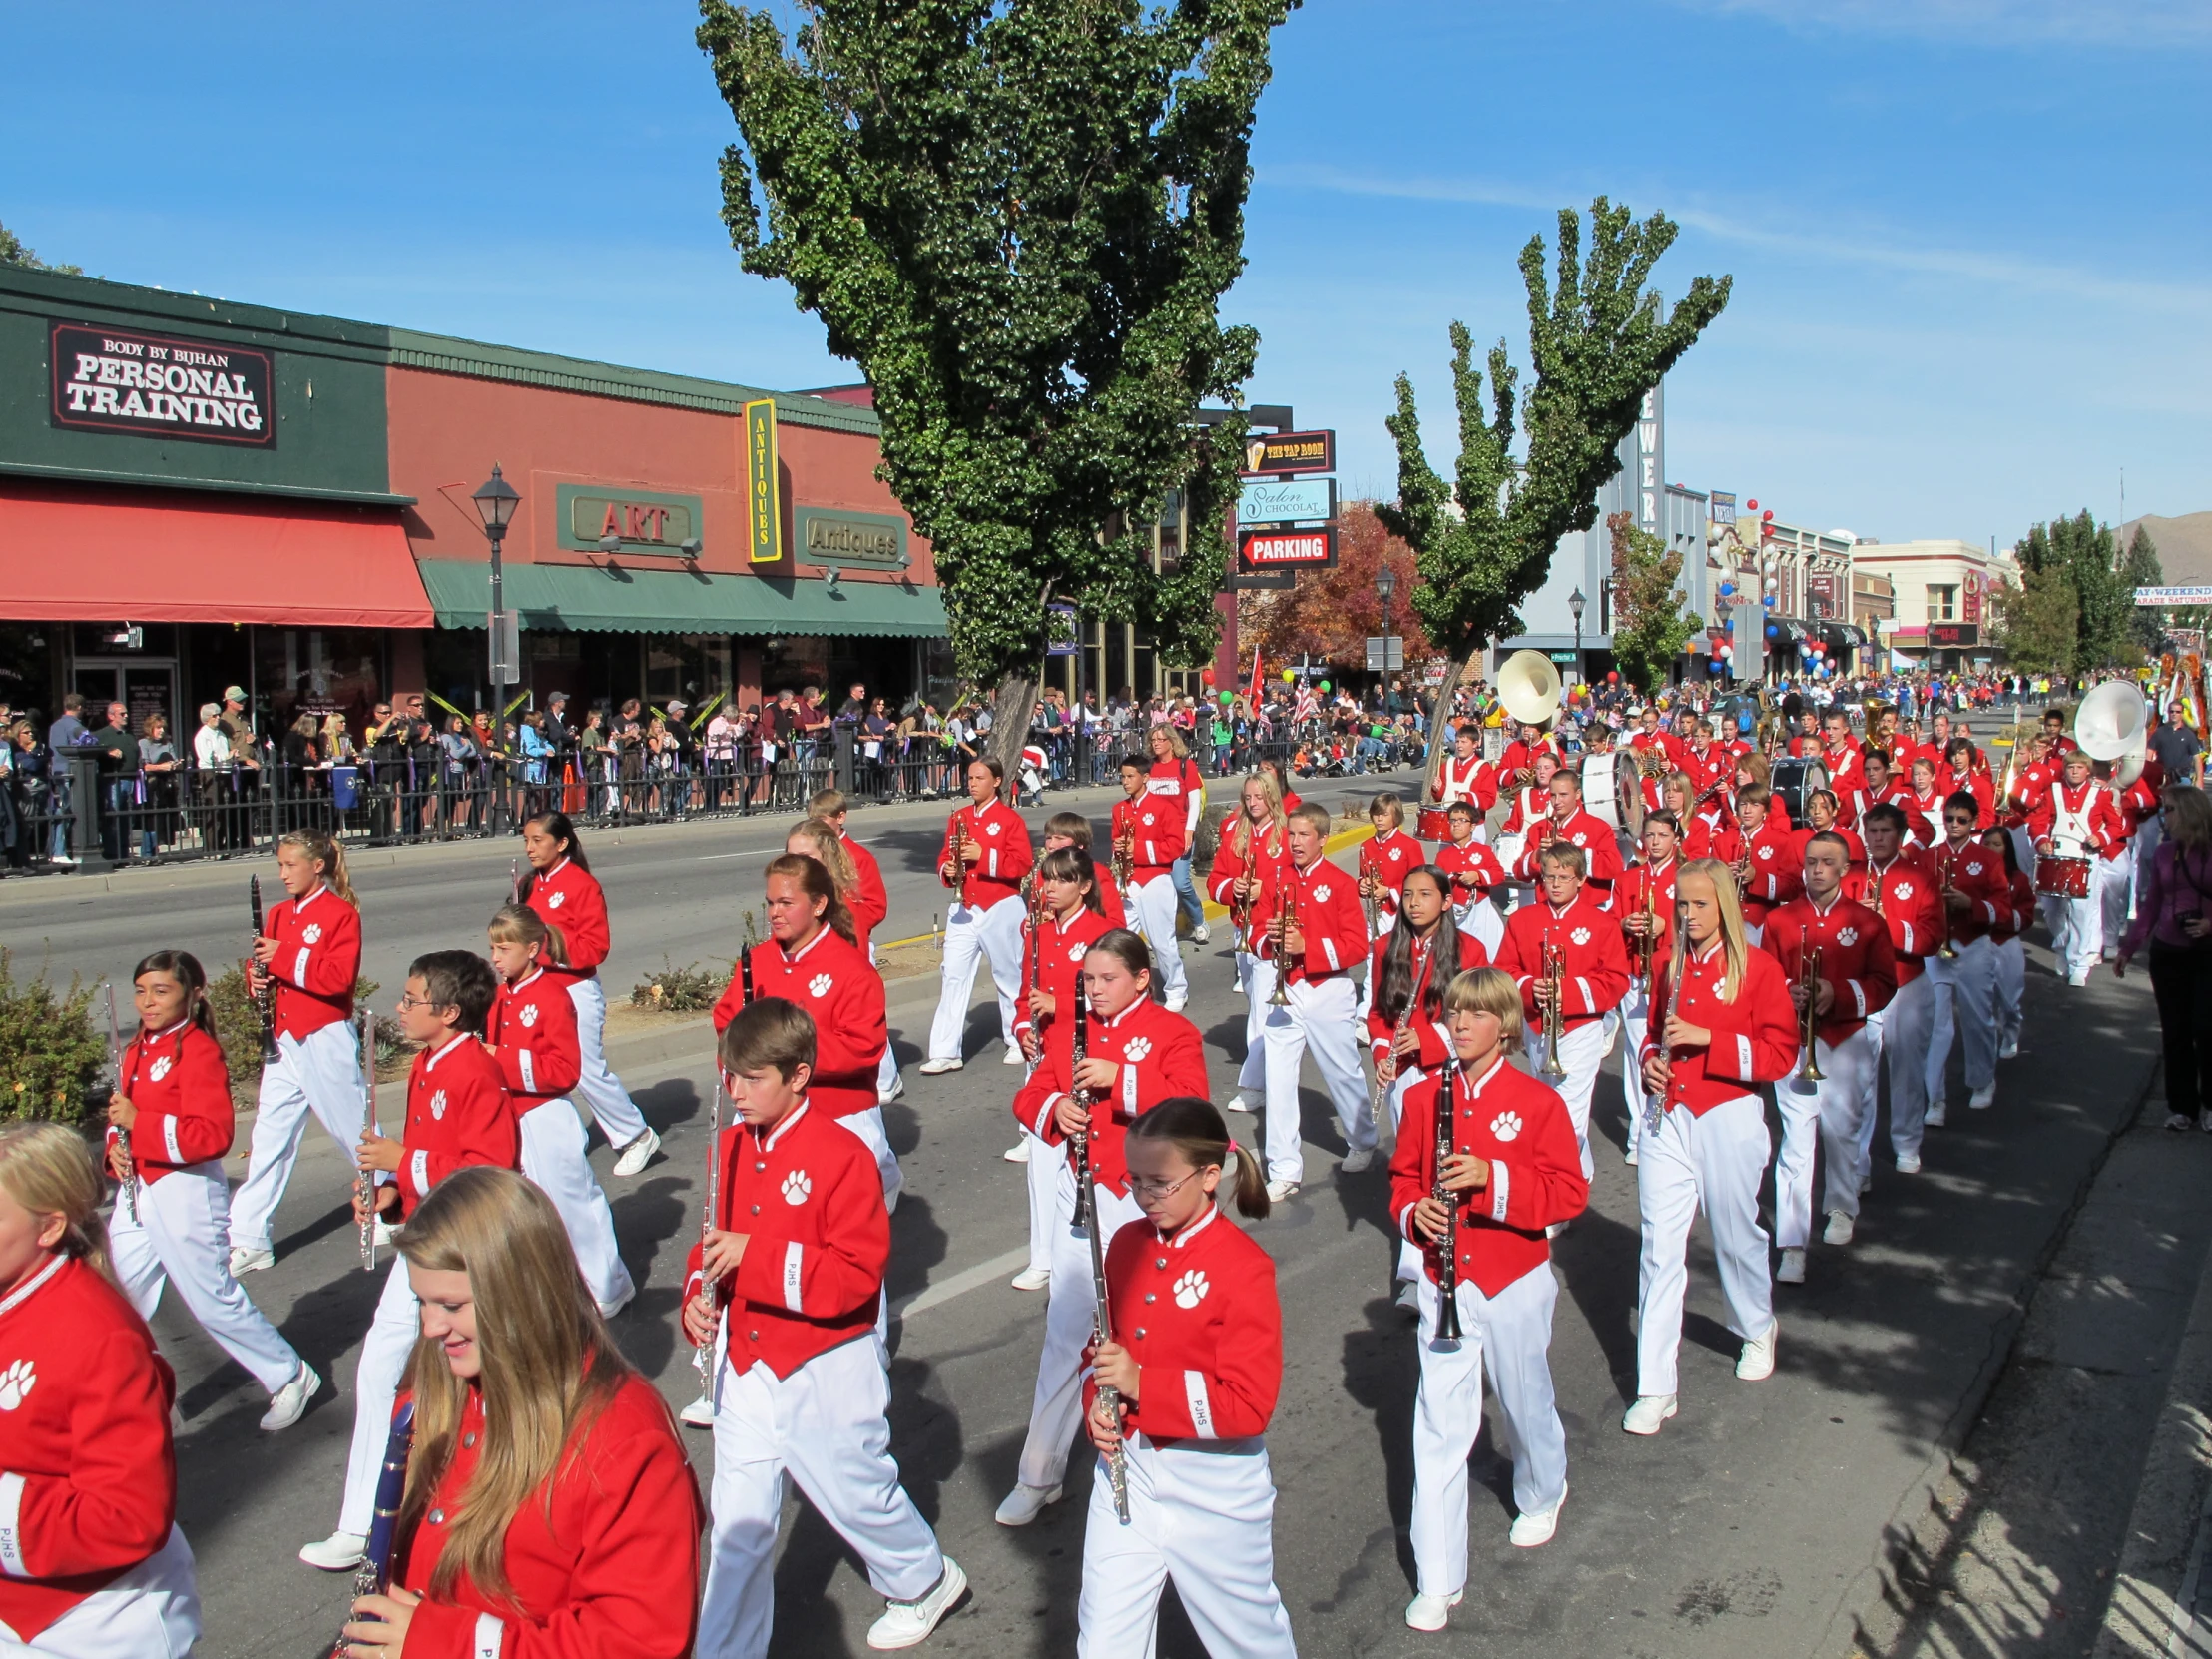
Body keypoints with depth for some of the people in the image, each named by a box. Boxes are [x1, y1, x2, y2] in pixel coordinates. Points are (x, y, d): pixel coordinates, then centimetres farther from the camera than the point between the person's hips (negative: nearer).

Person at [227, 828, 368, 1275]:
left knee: (353, 1128, 6)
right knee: (269, 1137, 5)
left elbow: (340, 976, -22)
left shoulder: (341, 914, -11)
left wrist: (285, 957, -24)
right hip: (284, 1039, 7)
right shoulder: (278, 915, 11)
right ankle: (249, 1239, 7)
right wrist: (258, 974, -7)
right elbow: (267, 967, 15)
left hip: (326, 1039, -7)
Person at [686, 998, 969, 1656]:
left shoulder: (842, 1155, -19)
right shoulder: (732, 1146, 0)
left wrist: (755, 1255, -28)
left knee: (854, 1492, 15)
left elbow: (859, 1274, -23)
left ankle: (925, 1581, 42)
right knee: (737, 1523, 10)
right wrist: (699, 1295, -8)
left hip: (825, 1371, -5)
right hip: (745, 1367, 5)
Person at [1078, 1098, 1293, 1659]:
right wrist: (1097, 1403, -6)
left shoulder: (1243, 1267, -19)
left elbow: (1250, 1405, -22)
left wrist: (1141, 1385, -26)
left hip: (1214, 1487, -5)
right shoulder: (1127, 1244, 0)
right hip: (1126, 1470, 5)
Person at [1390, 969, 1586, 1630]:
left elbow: (1569, 1192, -12)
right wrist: (1414, 1211, -13)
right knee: (1439, 1428, -1)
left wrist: (1494, 1177, -26)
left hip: (1516, 1282, -1)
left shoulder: (1537, 1101, -9)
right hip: (1444, 1282, 1)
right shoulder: (1424, 1096, -1)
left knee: (1525, 1402, 20)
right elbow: (1404, 1174, 9)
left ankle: (1542, 1495, 52)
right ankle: (1437, 1582, 5)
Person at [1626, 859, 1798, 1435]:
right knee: (1660, 1246, -3)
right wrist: (1651, 1059, -1)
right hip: (1668, 1117, 3)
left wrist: (1706, 1038, -18)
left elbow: (1781, 1054, -10)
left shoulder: (1757, 968, -6)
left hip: (1728, 1119, -3)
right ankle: (1655, 1389, 0)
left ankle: (1758, 1329, 46)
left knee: (1735, 1233, 14)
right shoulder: (1671, 966, 8)